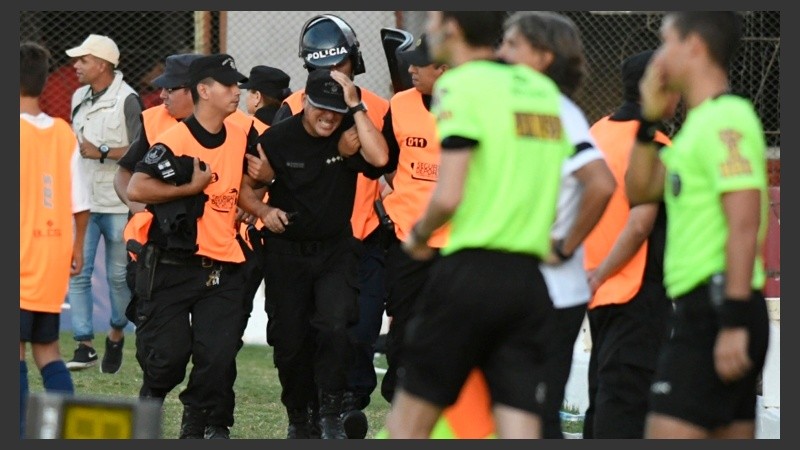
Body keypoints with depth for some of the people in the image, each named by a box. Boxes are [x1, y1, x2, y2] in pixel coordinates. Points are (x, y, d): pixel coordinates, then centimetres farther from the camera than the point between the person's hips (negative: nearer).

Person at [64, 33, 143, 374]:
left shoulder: (127, 100, -11)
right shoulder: (79, 98, 12)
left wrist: (103, 152, -21)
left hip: (118, 204, -6)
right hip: (83, 202, 6)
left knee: (118, 275, 4)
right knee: (77, 273, -4)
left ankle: (116, 335, 25)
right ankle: (84, 345, -4)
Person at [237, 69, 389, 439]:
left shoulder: (350, 134, -6)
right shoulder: (276, 138, -7)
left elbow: (379, 158, -27)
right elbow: (243, 187, 1)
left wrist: (355, 106, -24)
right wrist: (263, 211, -18)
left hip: (336, 250, -1)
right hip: (286, 252, 1)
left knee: (333, 326, -21)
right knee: (290, 339, 6)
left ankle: (331, 414, -10)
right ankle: (298, 419, 24)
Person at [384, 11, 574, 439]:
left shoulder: (461, 86, -7)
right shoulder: (543, 89, 14)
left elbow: (448, 197, -14)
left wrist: (419, 233, 4)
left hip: (470, 272, -6)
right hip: (531, 279, 6)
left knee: (408, 421, 7)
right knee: (520, 432, -1)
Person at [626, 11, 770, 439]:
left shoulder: (726, 120, -12)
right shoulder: (701, 122, 19)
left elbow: (744, 224, -20)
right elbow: (640, 190, 26)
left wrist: (734, 321, -25)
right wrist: (649, 121, 13)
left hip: (717, 306, -10)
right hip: (703, 310, 10)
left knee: (666, 434, -15)